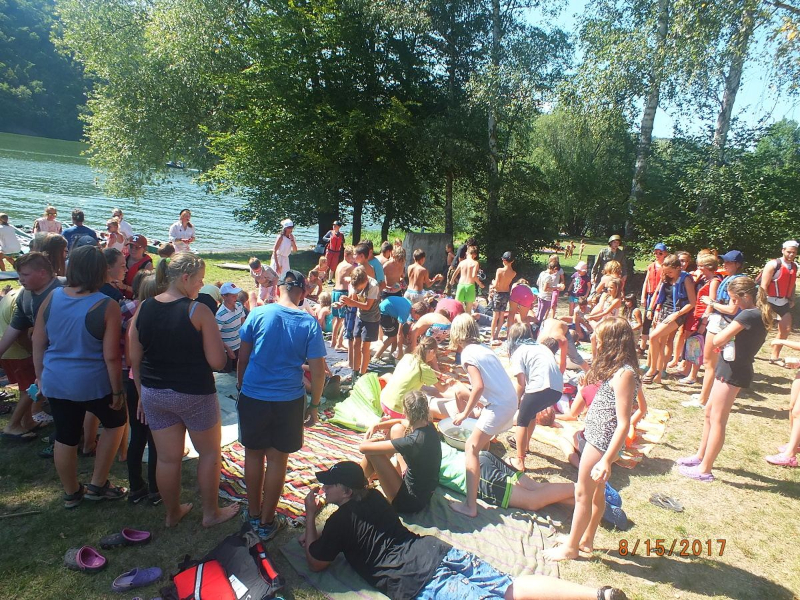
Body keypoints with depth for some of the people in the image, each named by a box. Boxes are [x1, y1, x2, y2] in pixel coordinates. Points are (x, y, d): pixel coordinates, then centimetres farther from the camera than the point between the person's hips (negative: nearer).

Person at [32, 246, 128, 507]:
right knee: (116, 422, 22)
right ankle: (97, 485, 26)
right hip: (92, 382, -4)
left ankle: (71, 493, 37)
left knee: (65, 437, 18)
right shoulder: (107, 306, -19)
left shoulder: (52, 298, -4)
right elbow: (111, 356, -18)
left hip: (55, 381, 5)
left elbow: (37, 342, 4)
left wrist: (40, 376, 16)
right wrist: (117, 390, -7)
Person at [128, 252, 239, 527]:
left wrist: (142, 393, 16)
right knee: (209, 452, 17)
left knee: (168, 457, 17)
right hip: (194, 395, -5)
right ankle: (211, 512, 28)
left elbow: (134, 359, 4)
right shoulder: (198, 311, -18)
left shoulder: (143, 309, -2)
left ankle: (173, 513, 35)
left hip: (154, 394, 5)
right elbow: (217, 362, -18)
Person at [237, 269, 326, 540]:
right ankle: (267, 522, 22)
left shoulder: (258, 313, -5)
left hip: (253, 396, 1)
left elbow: (242, 357, 1)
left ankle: (254, 514, 31)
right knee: (277, 459, 11)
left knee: (254, 453, 18)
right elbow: (318, 370, -5)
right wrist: (314, 405, 6)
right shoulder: (309, 323, -5)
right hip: (289, 400, -1)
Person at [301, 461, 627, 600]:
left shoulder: (340, 519, 3)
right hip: (438, 550, 8)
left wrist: (310, 517, 21)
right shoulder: (373, 497, 25)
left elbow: (317, 563, 14)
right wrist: (317, 534, 44)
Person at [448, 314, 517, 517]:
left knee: (471, 448, -6)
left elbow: (479, 386, -19)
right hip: (510, 401, 9)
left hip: (498, 406, -9)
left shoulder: (467, 353, -9)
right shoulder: (482, 348, 15)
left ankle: (470, 506, -10)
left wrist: (465, 414, -11)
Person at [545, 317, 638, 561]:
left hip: (602, 441, -9)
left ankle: (571, 547, 21)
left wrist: (607, 460, -28)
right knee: (596, 493, 21)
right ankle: (586, 539, 37)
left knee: (583, 494, 6)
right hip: (598, 436, 9)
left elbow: (623, 424, -26)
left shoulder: (623, 374, -24)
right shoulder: (618, 369, 5)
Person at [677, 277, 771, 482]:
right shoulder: (759, 315, 12)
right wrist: (726, 341, -6)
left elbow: (717, 340, -23)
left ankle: (704, 470, 5)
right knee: (709, 413, 20)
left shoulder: (748, 315, -19)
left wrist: (720, 338, -3)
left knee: (717, 420, -3)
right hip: (731, 368, 10)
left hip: (732, 371, -10)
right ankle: (700, 456, 33)